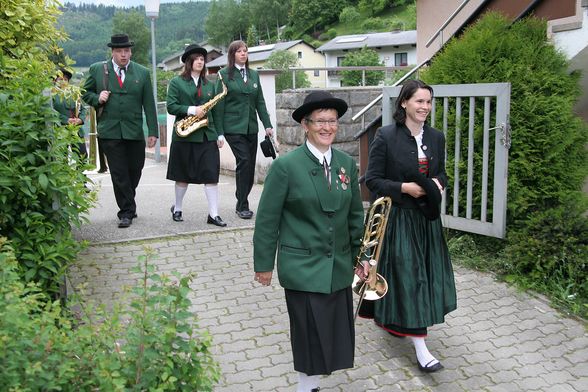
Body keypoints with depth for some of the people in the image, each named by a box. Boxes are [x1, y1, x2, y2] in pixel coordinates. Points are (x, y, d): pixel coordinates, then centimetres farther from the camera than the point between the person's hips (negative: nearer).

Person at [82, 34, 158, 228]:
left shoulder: (142, 73, 7)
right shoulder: (97, 69, 5)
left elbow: (149, 104, 5)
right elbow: (86, 93, 14)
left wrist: (153, 131, 0)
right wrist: (97, 98, -9)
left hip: (134, 132, 2)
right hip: (109, 131, -1)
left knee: (135, 170, 9)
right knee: (119, 174, -3)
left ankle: (127, 205, 31)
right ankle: (126, 212, 5)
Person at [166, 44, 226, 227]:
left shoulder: (209, 84, 13)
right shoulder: (176, 82, 2)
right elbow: (171, 107, -7)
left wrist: (220, 134, 6)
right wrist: (192, 110, -18)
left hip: (207, 135, 3)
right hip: (184, 135, -3)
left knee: (211, 175, -4)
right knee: (183, 175, 9)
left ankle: (213, 214, -1)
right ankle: (177, 209, 28)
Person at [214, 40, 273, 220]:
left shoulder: (254, 75, 15)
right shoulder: (224, 74, 0)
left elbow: (260, 102, 13)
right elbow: (219, 104, -3)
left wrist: (267, 124, 3)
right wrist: (219, 132, -8)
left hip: (251, 128, 5)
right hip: (233, 128, -5)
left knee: (250, 165, 5)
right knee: (244, 162, -14)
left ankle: (241, 203, 19)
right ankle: (242, 206, -5)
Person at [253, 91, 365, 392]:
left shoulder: (347, 163, 5)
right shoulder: (285, 165, -11)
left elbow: (355, 214, 12)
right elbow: (267, 219, -8)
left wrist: (359, 254, 13)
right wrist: (264, 264, -5)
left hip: (339, 266, 5)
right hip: (302, 268, -5)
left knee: (336, 334, 12)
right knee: (310, 334, 5)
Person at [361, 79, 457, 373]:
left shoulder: (436, 137, 5)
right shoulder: (386, 137, -12)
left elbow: (441, 173, 16)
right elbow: (372, 179, -10)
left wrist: (438, 183, -7)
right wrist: (403, 188, -21)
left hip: (427, 217, 6)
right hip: (397, 217, -6)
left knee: (426, 272, 15)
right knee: (407, 275, -4)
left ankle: (394, 320, 39)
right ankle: (420, 348, 4)